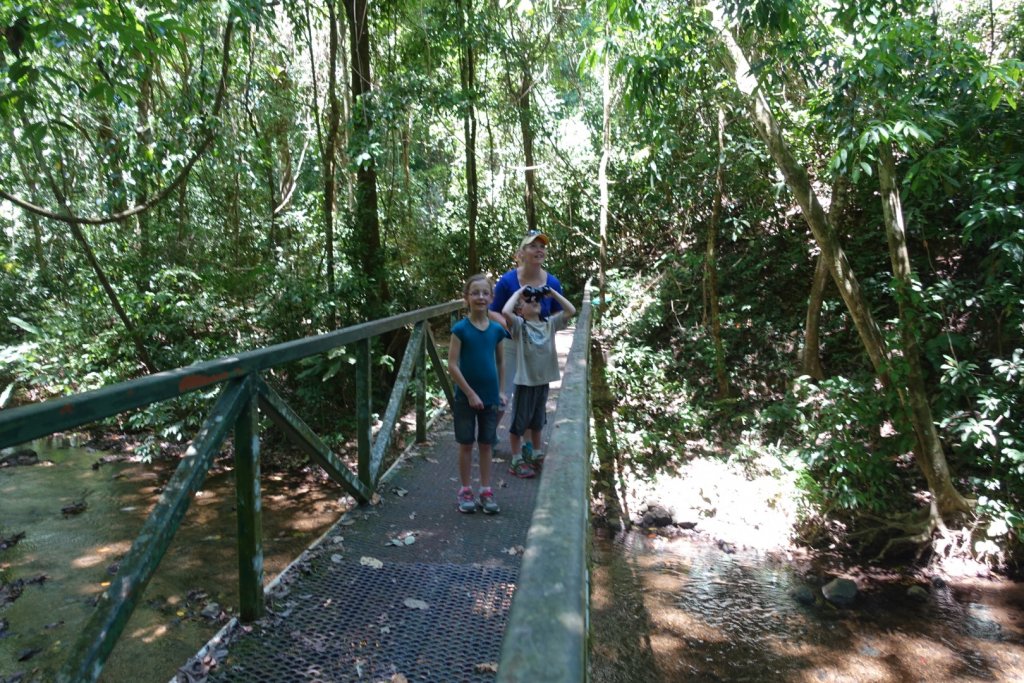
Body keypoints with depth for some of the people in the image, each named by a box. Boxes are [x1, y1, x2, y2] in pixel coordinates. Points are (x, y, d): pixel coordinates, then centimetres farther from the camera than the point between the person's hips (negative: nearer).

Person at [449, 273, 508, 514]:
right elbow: (452, 365, -12)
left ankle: (486, 491, 23)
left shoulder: (496, 329, 0)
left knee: (486, 444, 12)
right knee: (466, 444, 9)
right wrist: (470, 393, -14)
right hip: (465, 397, -3)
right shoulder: (460, 328, -10)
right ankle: (465, 491, 21)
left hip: (490, 397, 3)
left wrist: (501, 391, 6)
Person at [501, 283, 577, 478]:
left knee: (537, 422, 21)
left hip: (543, 381, 5)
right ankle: (517, 461, 18)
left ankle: (535, 455, 38)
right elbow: (505, 312, -30)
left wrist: (552, 293, -3)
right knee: (519, 422, 6)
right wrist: (518, 292, -17)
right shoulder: (519, 325, -11)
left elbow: (571, 310, 1)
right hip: (525, 382, -5)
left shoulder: (549, 324, 4)